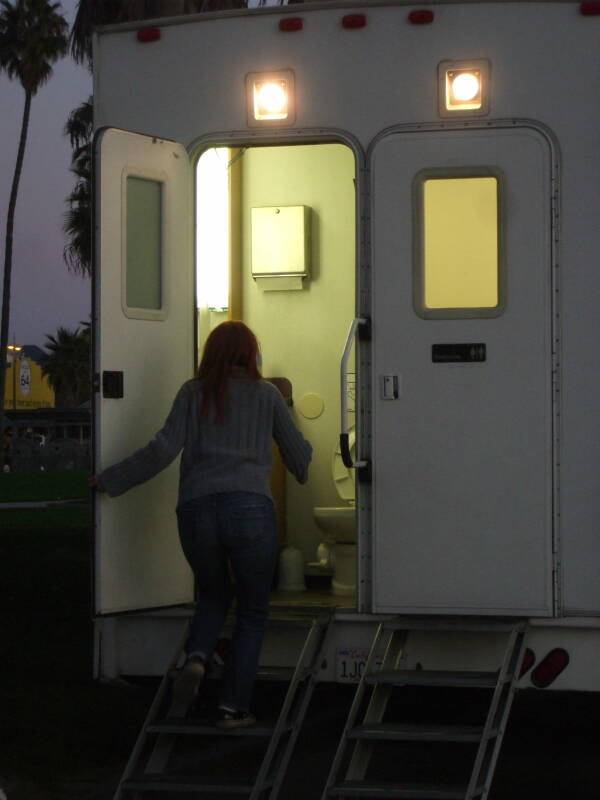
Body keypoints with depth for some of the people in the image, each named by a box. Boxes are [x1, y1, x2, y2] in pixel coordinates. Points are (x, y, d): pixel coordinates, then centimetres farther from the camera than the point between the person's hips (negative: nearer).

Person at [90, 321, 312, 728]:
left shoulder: (193, 393, 12)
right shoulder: (266, 394, 12)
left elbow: (164, 449, 1)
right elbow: (298, 452, 19)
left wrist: (111, 480, 10)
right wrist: (302, 473, 42)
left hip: (196, 510, 2)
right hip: (250, 508, -2)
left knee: (214, 595, 25)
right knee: (253, 611, 13)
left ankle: (197, 657, -4)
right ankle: (233, 707, 6)